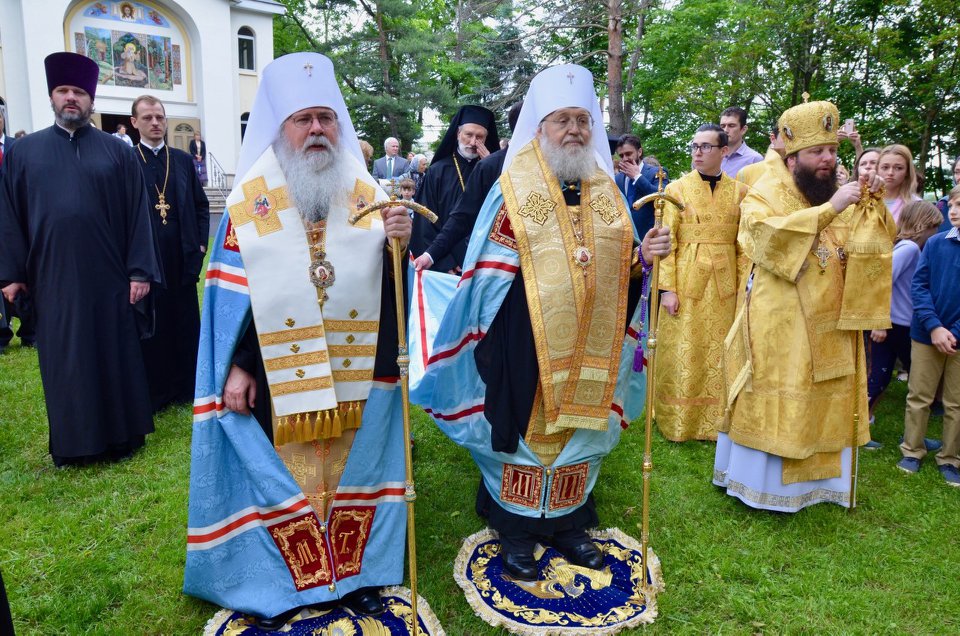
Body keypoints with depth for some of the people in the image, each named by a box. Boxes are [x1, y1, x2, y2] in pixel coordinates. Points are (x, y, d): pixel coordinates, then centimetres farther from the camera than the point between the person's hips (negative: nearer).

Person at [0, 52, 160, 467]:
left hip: (108, 276, -1)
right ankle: (71, 444, 22)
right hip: (52, 277, 1)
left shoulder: (117, 151, 4)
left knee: (115, 354, 6)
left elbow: (137, 213, 0)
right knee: (63, 363, 8)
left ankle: (120, 436, 20)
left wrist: (140, 271, -6)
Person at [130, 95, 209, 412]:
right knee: (149, 325, 5)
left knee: (186, 322, 9)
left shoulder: (183, 160, 10)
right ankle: (151, 392, 17)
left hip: (182, 257, 3)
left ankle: (186, 385, 22)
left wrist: (201, 243, 3)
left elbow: (201, 204, 12)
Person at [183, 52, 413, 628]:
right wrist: (236, 365, -6)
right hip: (277, 370, -1)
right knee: (281, 472, 9)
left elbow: (388, 281, 1)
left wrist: (398, 242, -19)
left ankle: (355, 572, 30)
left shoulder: (367, 193, 4)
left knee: (351, 467, 12)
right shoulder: (251, 200, -1)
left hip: (355, 369, 2)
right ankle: (281, 580, 28)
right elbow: (231, 291, -1)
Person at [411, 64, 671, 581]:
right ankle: (515, 533, 24)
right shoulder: (514, 189, -4)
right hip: (527, 339, -4)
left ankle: (567, 524, 33)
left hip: (591, 342, 5)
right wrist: (489, 340, -11)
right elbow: (490, 271, -5)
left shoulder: (607, 190, 9)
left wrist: (644, 253, -7)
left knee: (580, 427, 14)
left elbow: (619, 266, 13)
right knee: (524, 427, 5)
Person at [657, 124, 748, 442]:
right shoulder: (677, 189, 0)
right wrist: (668, 288, -10)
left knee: (719, 353, 8)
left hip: (724, 284, 2)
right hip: (686, 281, -2)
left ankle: (716, 420, 22)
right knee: (684, 353, 4)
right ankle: (679, 423, 17)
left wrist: (743, 286, 0)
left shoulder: (739, 191, 5)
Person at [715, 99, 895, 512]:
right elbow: (768, 234, -26)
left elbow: (877, 241, 4)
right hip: (780, 325, -6)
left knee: (824, 399, 12)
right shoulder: (764, 195, -6)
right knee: (774, 402, 2)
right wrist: (829, 209, -29)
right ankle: (760, 483, 16)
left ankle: (809, 477, 27)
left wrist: (873, 204, -13)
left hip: (832, 324, 6)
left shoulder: (840, 197, 11)